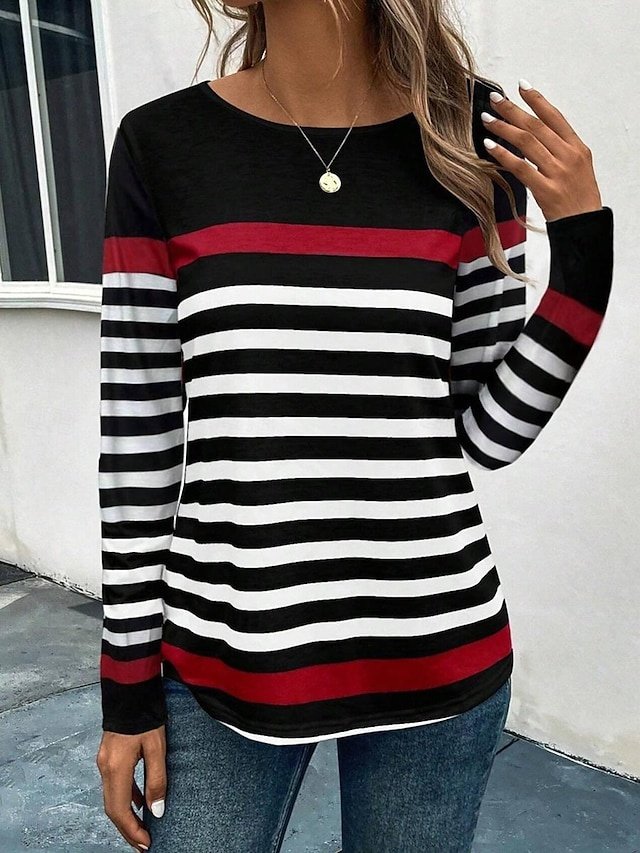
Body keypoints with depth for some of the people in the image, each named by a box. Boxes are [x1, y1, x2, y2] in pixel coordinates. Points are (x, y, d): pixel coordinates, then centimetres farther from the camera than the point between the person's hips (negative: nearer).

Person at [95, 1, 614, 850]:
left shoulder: (467, 138, -1)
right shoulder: (164, 145, -3)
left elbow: (489, 434, 1)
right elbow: (134, 435, -2)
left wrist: (586, 250, -9)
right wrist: (128, 681, 1)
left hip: (434, 650, 1)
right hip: (222, 658, 0)